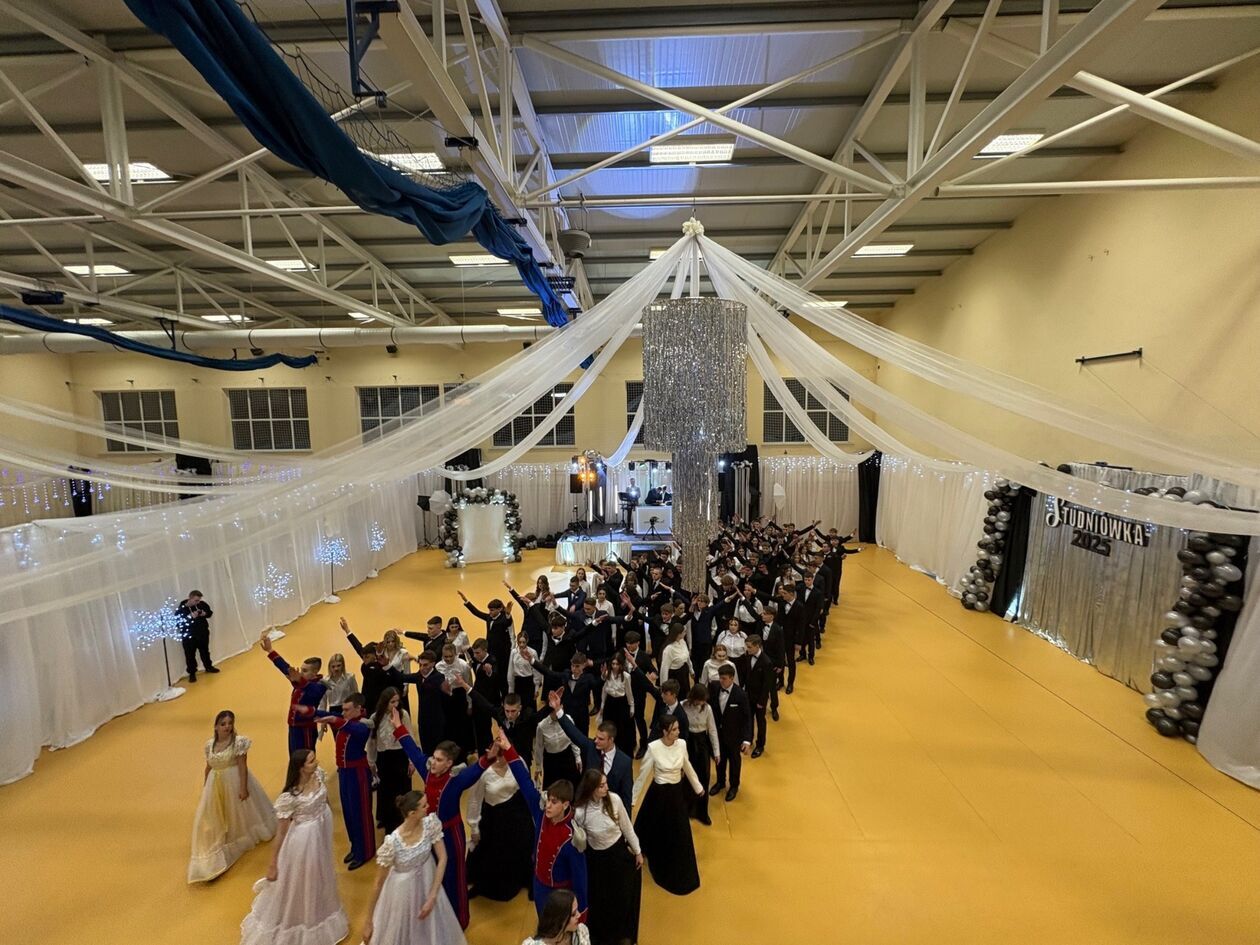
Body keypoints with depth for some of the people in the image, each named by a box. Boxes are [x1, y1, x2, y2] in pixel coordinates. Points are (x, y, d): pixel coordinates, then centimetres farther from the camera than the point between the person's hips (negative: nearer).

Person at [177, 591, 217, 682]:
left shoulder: (202, 604, -5)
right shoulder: (181, 609, -17)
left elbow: (210, 612, 9)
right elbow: (177, 622, -23)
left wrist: (205, 614, -12)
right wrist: (190, 616, -31)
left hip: (203, 633, 4)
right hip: (188, 636, -4)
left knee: (205, 651, 21)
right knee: (190, 655, 1)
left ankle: (208, 667, 39)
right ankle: (192, 673, 16)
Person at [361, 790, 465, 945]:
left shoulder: (431, 823, -22)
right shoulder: (392, 843, -33)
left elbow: (442, 858, -13)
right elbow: (378, 883, -18)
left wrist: (432, 897, -16)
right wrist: (368, 921, -9)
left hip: (427, 882, 4)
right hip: (403, 889, -4)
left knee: (431, 929, 24)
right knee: (400, 932, 21)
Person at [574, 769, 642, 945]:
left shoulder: (614, 799, -23)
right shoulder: (580, 812, -27)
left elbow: (627, 827, -8)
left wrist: (637, 851, 2)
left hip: (619, 853, 2)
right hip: (596, 858, -1)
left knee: (623, 897, 18)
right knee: (600, 901, 17)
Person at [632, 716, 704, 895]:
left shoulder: (682, 744, -12)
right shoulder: (653, 747, -24)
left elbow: (687, 767, 7)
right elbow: (643, 774, -14)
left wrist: (698, 786, 17)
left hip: (677, 792, 4)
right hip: (659, 793, -3)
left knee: (680, 834, 16)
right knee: (655, 831, 16)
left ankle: (680, 874, 41)